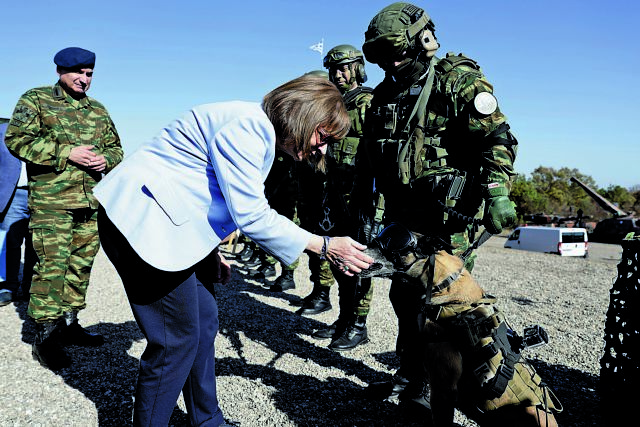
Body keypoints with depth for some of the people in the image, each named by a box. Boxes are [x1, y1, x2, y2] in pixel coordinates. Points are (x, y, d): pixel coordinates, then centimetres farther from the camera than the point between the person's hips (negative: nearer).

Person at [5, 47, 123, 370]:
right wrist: (67, 153, -15)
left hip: (90, 202, 6)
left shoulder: (98, 110, 19)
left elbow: (115, 147, 22)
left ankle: (69, 323, 23)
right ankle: (45, 335, 2)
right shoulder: (36, 100, 4)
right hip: (50, 200, -5)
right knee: (52, 265, -9)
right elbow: (16, 139, -6)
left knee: (81, 263, 9)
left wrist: (105, 159, -2)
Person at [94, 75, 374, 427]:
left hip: (172, 228, 10)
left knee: (204, 322, 13)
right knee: (178, 339, -4)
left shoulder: (260, 134, 12)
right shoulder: (249, 126, -21)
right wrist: (325, 246, -17)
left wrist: (211, 254, 16)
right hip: (141, 223, -10)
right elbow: (251, 216, -23)